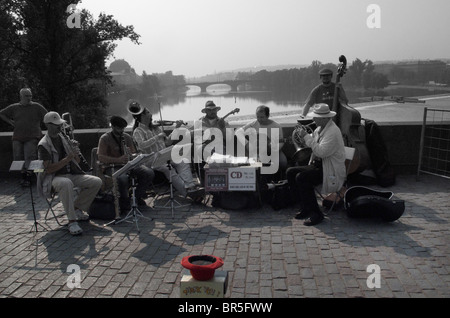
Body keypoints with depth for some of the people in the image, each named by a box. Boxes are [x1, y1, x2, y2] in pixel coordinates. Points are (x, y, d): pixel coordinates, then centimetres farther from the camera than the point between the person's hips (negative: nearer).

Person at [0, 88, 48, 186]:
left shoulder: (37, 107, 2)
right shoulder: (14, 107, 10)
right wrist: (11, 122, 9)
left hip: (32, 138, -3)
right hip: (18, 138, 3)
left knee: (30, 158, -13)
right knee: (18, 158, 3)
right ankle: (24, 177, 14)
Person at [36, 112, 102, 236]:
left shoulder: (64, 138, 13)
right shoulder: (43, 145, -7)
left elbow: (77, 161, 15)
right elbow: (48, 169, -18)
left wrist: (75, 154, -8)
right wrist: (67, 159, -23)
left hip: (72, 174, 7)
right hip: (54, 178, -6)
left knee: (97, 182, -13)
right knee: (66, 183, -42)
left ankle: (77, 209, 2)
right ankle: (72, 222, -34)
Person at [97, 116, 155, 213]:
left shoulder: (127, 137, 14)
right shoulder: (104, 138, -2)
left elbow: (134, 153, 18)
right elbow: (101, 157, -11)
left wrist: (131, 155, -9)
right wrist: (118, 160, -24)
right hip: (112, 167, -5)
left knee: (149, 173, -19)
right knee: (123, 178, -40)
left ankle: (137, 195, 1)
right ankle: (124, 202, -12)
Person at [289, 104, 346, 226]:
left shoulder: (333, 131, -19)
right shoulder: (320, 129, 12)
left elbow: (321, 152, -30)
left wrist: (307, 137, -23)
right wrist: (304, 136, 4)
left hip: (331, 171, -10)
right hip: (318, 165, 10)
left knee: (301, 178, -28)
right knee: (291, 172, -1)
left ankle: (316, 214, -16)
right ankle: (305, 208, 6)